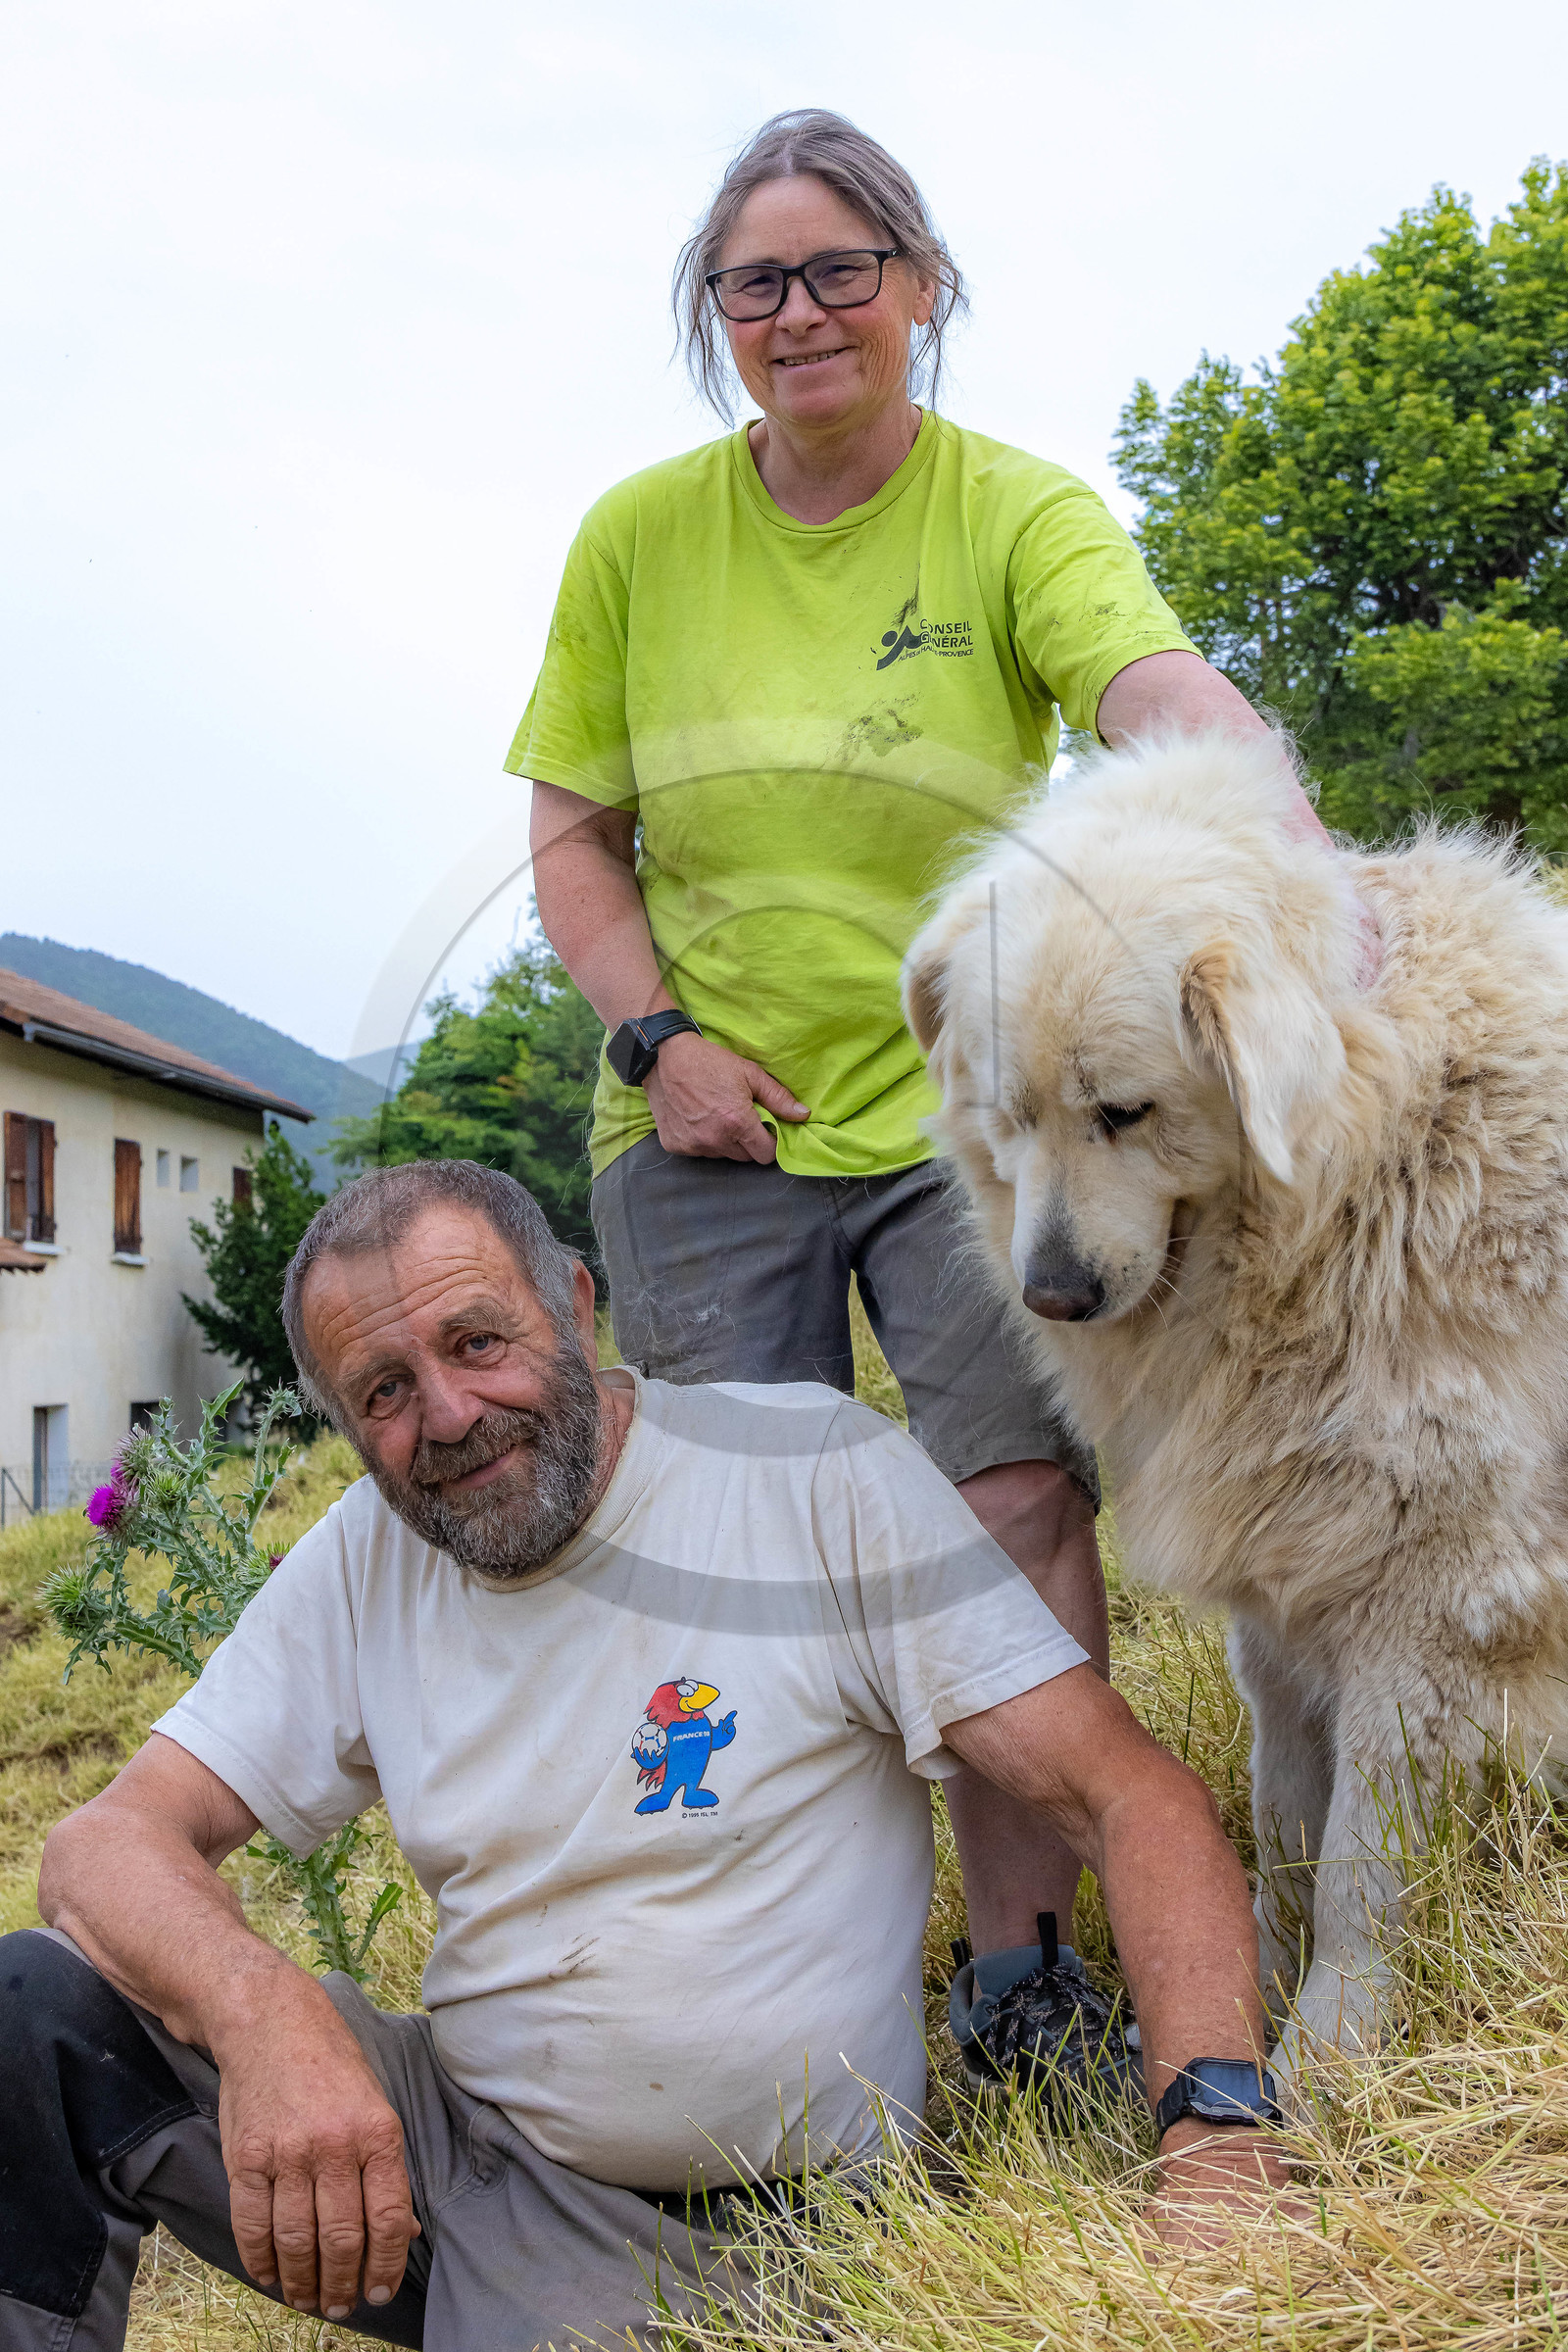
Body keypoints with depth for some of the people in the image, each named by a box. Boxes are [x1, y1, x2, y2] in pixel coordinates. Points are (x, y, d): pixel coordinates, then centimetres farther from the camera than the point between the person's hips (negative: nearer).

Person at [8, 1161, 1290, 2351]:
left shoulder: (817, 1470, -11)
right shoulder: (364, 1559, 2)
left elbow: (1133, 1795, -14)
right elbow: (111, 1841, -5)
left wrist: (1217, 2116, -30)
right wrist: (261, 2007, -27)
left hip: (730, 2246, -3)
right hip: (442, 2144, 3)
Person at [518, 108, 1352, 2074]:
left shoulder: (1022, 513, -3)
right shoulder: (638, 537, 4)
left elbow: (1161, 689, -23)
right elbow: (574, 836, 7)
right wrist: (658, 1033, -8)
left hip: (965, 1106, -1)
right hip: (705, 1129, 2)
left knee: (1021, 1508, -5)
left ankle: (1016, 1966, 11)